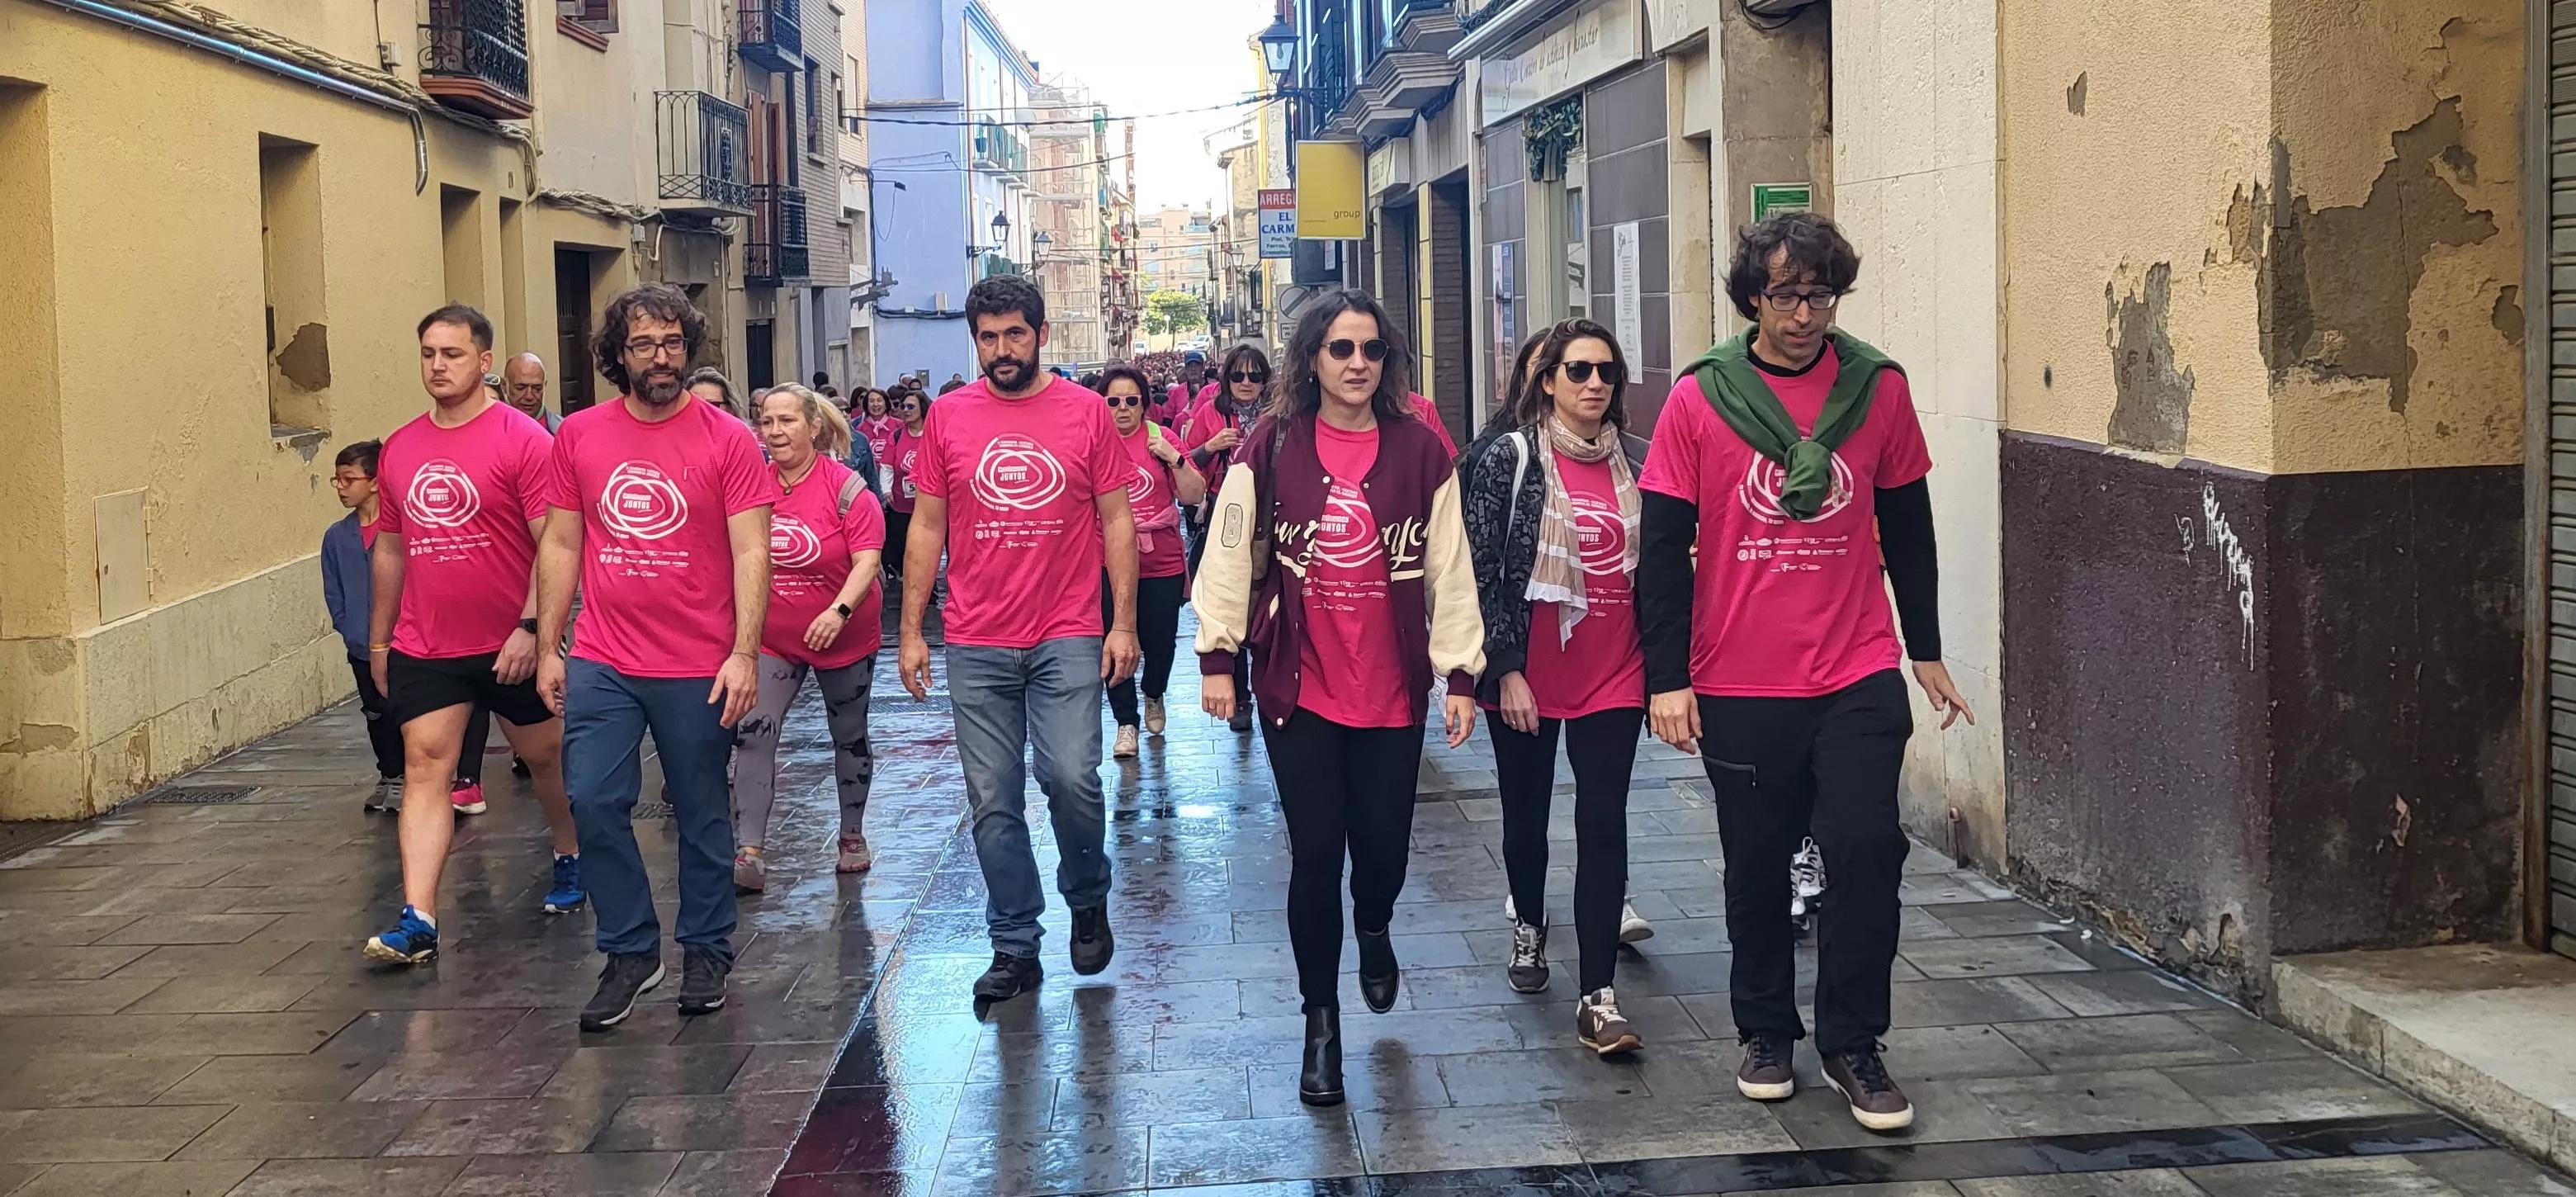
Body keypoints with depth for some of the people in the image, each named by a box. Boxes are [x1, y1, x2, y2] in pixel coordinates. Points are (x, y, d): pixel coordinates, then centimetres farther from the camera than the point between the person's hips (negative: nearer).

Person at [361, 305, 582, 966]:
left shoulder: (522, 439, -11)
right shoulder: (399, 449, 7)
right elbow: (389, 548, 16)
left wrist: (530, 627, -22)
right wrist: (378, 640, 18)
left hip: (510, 645, -4)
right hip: (423, 647, 4)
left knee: (546, 756, 14)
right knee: (424, 768, -5)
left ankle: (571, 858, 41)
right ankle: (417, 921, -10)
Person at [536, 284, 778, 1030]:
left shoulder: (727, 440, -4)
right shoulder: (579, 437, 5)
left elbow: (751, 553, -7)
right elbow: (561, 545, 10)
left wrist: (743, 654, -14)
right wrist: (548, 647, 7)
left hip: (697, 668, -2)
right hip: (602, 663, 2)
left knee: (702, 816, 9)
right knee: (593, 800, -6)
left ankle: (706, 952, 25)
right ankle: (630, 952, 10)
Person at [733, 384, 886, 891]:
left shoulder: (845, 486, -14)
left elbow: (867, 559, -20)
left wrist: (840, 610, -34)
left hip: (843, 637, -2)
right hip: (772, 638, 2)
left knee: (849, 736, 14)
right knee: (753, 732, -14)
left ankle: (852, 836, 33)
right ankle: (750, 854, -15)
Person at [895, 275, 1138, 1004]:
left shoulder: (1086, 412, 2)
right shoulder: (950, 417, 5)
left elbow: (1117, 522, 5)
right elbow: (926, 528, 9)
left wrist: (1124, 623, -1)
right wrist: (911, 631, 5)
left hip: (1068, 638, -2)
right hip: (976, 644, 2)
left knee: (1072, 778, -13)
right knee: (993, 802, 4)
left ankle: (1087, 901, 15)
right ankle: (1014, 948, 16)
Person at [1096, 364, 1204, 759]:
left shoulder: (1160, 439, 0)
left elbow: (1193, 497, -2)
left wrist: (1174, 458, -15)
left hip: (1162, 563, 1)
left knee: (1161, 642, 9)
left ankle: (1153, 696, 40)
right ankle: (1126, 722, 14)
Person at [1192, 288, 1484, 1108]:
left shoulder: (1419, 452, 1)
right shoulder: (1271, 449, -3)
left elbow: (1450, 571, 3)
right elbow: (1229, 554, 0)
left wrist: (1461, 674, 1)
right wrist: (1217, 654, -4)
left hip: (1392, 689, 1)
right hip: (1299, 689, -1)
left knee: (1383, 845, 6)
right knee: (1316, 852, 0)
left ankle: (1373, 927, 43)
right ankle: (1321, 1023, 16)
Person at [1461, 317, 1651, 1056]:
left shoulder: (1636, 461, 5)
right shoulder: (1510, 458, -5)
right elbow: (1483, 570, -7)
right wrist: (1505, 669, -11)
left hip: (1613, 675, 2)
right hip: (1530, 675, -1)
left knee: (1603, 823, -6)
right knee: (1527, 813, 15)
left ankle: (1597, 997, -6)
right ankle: (1530, 926, 43)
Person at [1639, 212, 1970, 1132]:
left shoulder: (1878, 389, 1)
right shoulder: (1700, 398, -4)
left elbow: (1908, 530, 11)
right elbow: (1663, 549, -2)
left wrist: (1927, 651, 15)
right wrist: (1667, 679, -6)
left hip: (1858, 680, 1)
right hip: (1739, 686, 0)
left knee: (1868, 850, -8)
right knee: (1757, 868, 10)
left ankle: (1851, 1045, 8)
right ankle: (1765, 1033, 30)